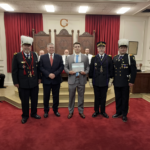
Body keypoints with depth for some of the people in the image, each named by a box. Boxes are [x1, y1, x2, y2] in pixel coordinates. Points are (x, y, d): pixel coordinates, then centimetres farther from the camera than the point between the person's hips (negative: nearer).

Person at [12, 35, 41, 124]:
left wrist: (39, 78, 8)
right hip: (23, 83, -3)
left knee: (34, 100, 15)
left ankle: (34, 113, 35)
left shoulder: (34, 55, 5)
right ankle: (25, 116, 31)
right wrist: (16, 82, -5)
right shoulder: (17, 56, -5)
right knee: (25, 101, 11)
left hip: (34, 82, 3)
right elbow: (14, 70, -4)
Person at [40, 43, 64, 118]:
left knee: (56, 96, 11)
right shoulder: (42, 57, 4)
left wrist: (55, 74, -14)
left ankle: (55, 110, 27)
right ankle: (46, 111, 25)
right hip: (46, 80, -1)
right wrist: (48, 74, -16)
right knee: (46, 96, 8)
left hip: (56, 80, 1)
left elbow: (61, 67, -1)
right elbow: (41, 67, -3)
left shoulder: (59, 57, 6)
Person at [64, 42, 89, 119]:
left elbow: (88, 67, 5)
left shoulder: (85, 57, 6)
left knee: (81, 96, 10)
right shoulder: (69, 57, 8)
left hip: (81, 79, 0)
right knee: (71, 96, 9)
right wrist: (69, 72, -12)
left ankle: (81, 111, 26)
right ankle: (71, 111, 25)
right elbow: (65, 67, 7)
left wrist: (85, 72, -15)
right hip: (72, 79, 1)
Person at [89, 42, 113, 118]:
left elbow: (111, 70, 2)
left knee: (103, 97, 11)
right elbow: (91, 70, 2)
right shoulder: (94, 58, 2)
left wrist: (110, 80, -1)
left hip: (105, 81, 0)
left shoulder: (109, 58, 2)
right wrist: (90, 80, 1)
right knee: (97, 97, 10)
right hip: (96, 81, 0)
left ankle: (103, 111, 27)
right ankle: (96, 111, 26)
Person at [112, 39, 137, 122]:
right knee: (118, 98, 13)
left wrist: (131, 82, -12)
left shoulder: (130, 57, -4)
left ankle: (124, 114, 21)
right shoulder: (114, 58, 9)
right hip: (116, 82, 4)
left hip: (125, 83, -4)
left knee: (125, 99, 7)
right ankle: (118, 112, 28)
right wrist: (112, 79, 7)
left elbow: (133, 71, -7)